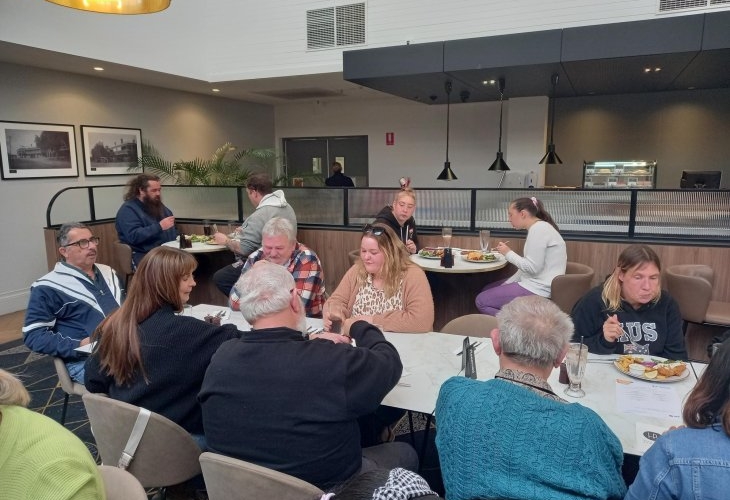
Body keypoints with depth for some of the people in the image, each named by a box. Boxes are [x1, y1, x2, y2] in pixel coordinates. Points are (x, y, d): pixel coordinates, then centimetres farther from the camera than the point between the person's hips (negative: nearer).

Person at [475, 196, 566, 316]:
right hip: (534, 283, 11)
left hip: (538, 289, -11)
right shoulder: (538, 227, 14)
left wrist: (508, 253, -10)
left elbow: (532, 267, -23)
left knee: (481, 301, -9)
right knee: (488, 290, 18)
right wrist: (506, 284, 11)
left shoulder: (538, 229, -18)